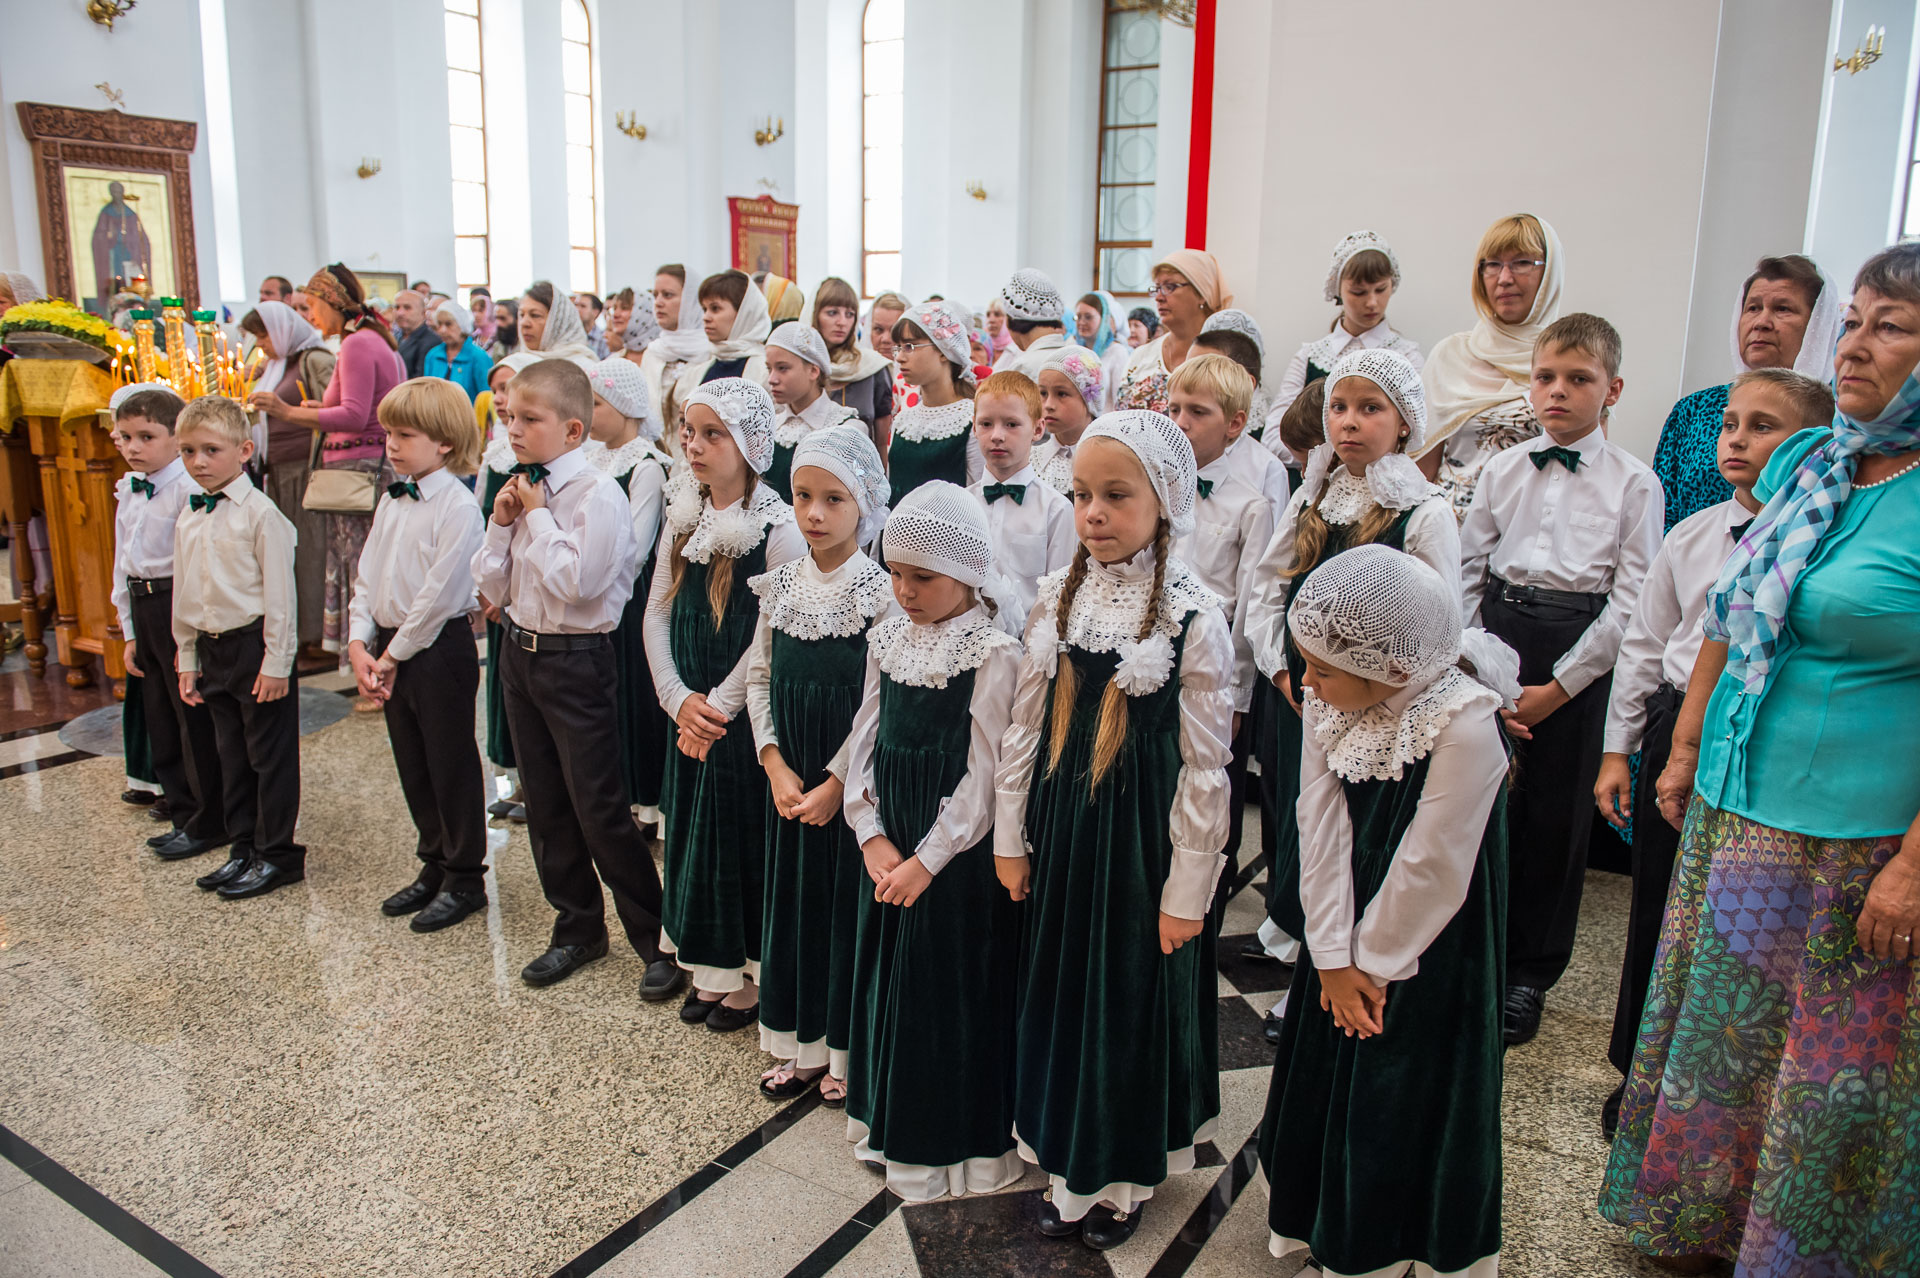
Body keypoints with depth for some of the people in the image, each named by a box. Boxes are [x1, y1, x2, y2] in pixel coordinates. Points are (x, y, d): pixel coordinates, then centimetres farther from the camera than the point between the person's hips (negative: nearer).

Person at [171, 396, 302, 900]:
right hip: (212, 649, 7)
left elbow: (280, 592, -13)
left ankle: (277, 854, 13)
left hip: (256, 646, -7)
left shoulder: (259, 513, -12)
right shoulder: (187, 518, 10)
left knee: (270, 754, 2)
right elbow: (183, 593, 16)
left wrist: (277, 661, -14)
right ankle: (243, 849, 28)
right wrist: (187, 658, 15)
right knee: (231, 754, 16)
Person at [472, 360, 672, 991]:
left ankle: (657, 937, 14)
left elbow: (573, 582, -27)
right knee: (545, 803, 16)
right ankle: (578, 928, 31)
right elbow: (493, 586, 10)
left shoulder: (597, 494, -16)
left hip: (574, 659, -8)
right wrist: (502, 523, -4)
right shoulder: (522, 490, 7)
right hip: (520, 650, 8)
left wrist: (538, 517, -16)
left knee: (600, 808, -2)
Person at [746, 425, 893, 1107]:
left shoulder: (881, 593, -12)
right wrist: (777, 767, -4)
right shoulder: (779, 585, 3)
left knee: (849, 901, 4)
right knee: (794, 896, 14)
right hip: (790, 776, 5)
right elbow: (760, 679, 6)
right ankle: (801, 1045, 30)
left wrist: (835, 782, -15)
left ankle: (847, 1050, 23)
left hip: (853, 780, -5)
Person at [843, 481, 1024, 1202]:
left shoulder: (993, 654, -15)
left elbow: (983, 777, -16)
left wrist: (927, 859, -15)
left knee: (955, 985, 6)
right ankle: (892, 1120, 38)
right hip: (888, 846, 6)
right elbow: (864, 743, 5)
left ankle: (959, 1141, 26)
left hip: (958, 853, -6)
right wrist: (873, 838, -6)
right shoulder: (887, 638, 4)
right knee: (889, 978, 17)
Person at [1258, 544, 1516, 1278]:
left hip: (1424, 955, -6)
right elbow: (1322, 830, -9)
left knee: (1407, 1107, 9)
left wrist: (1372, 961, -11)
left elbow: (1432, 869, -22)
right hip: (1351, 934, 6)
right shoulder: (1327, 703, -10)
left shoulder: (1464, 725, -28)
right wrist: (1334, 956, -10)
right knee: (1325, 1080, 19)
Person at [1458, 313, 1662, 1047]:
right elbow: (1467, 573, 6)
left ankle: (1529, 975, 22)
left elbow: (1632, 599, -6)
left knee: (1556, 819, 6)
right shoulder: (1502, 470, 6)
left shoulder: (1633, 483, -1)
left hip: (1579, 658, -2)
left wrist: (1558, 686, -10)